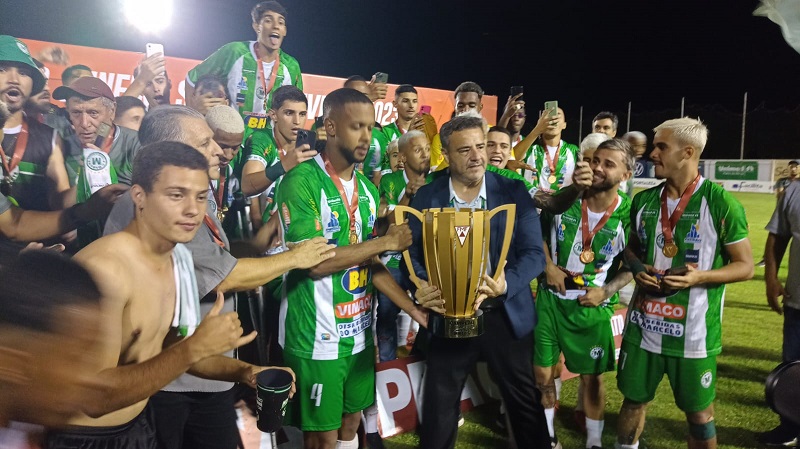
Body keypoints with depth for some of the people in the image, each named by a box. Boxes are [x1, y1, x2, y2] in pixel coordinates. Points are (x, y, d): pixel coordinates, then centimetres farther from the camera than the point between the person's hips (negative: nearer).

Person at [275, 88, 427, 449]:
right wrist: (387, 241, -17)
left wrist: (417, 311, 1)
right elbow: (313, 260, -24)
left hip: (360, 332, 7)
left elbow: (369, 262, 8)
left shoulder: (367, 187, 7)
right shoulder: (301, 182, -16)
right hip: (316, 337, -7)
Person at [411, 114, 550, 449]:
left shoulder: (514, 192, -4)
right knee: (438, 407, 14)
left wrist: (505, 285, -26)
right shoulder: (426, 197, -3)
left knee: (526, 403, 16)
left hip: (506, 316, 0)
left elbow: (534, 253, -8)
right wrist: (422, 289, -23)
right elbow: (412, 254, -3)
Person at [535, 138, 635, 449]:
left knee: (592, 377, 12)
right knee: (542, 372, 9)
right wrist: (548, 266, -7)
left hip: (593, 308, -1)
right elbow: (538, 233, 7)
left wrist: (606, 290, -15)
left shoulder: (627, 215, -12)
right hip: (550, 300, 2)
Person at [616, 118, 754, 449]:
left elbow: (745, 266, -6)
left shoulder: (721, 203, -11)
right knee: (634, 398, 16)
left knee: (699, 412, 13)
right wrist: (637, 269, -6)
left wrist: (699, 277, -23)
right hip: (643, 325, 4)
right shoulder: (644, 201, 3)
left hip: (694, 332, -4)